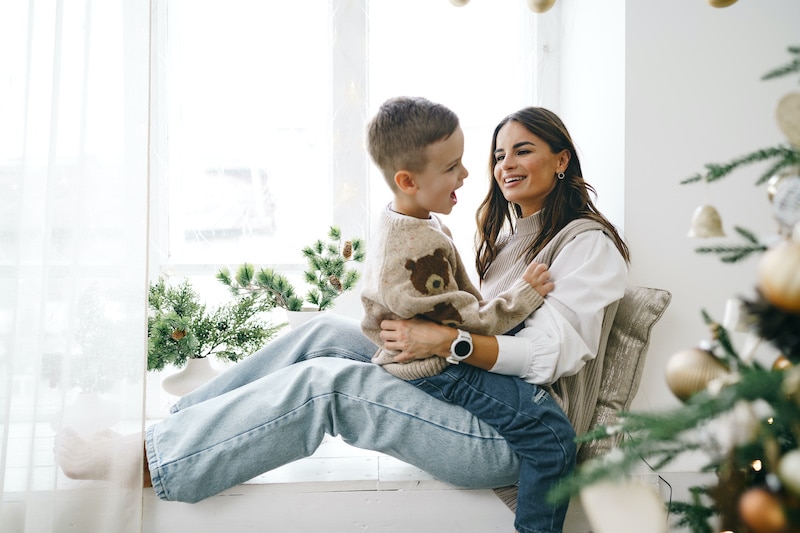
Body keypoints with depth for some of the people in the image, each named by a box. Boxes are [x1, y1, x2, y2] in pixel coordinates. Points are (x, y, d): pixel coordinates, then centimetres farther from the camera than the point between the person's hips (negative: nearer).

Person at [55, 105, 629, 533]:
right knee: (328, 331, -7)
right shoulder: (508, 233, 22)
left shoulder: (589, 243, -5)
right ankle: (179, 418, -1)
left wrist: (446, 339, -27)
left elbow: (556, 349, -18)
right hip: (469, 389, 8)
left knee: (328, 382, -23)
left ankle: (146, 459, -15)